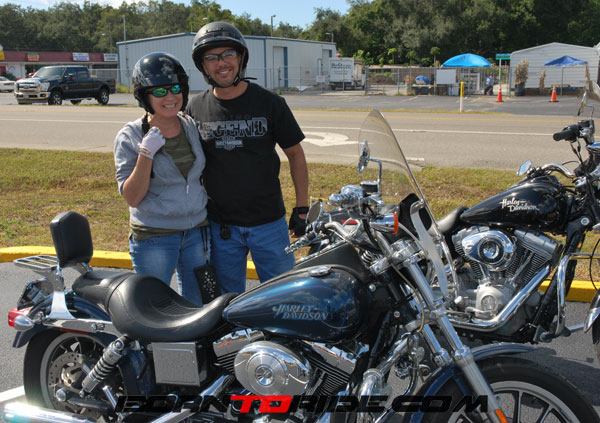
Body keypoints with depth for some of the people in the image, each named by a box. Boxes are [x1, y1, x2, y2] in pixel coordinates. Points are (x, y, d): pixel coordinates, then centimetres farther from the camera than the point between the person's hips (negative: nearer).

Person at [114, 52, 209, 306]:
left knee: (197, 307, 15)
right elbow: (132, 198, -14)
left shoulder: (192, 127, 5)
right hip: (153, 239, -4)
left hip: (197, 232, 4)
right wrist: (146, 153, -23)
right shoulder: (129, 137, -8)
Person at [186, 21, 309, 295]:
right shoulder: (195, 108, 1)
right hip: (219, 226, 2)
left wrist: (302, 208, -2)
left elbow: (295, 153, 2)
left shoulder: (269, 102, -4)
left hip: (268, 221, -1)